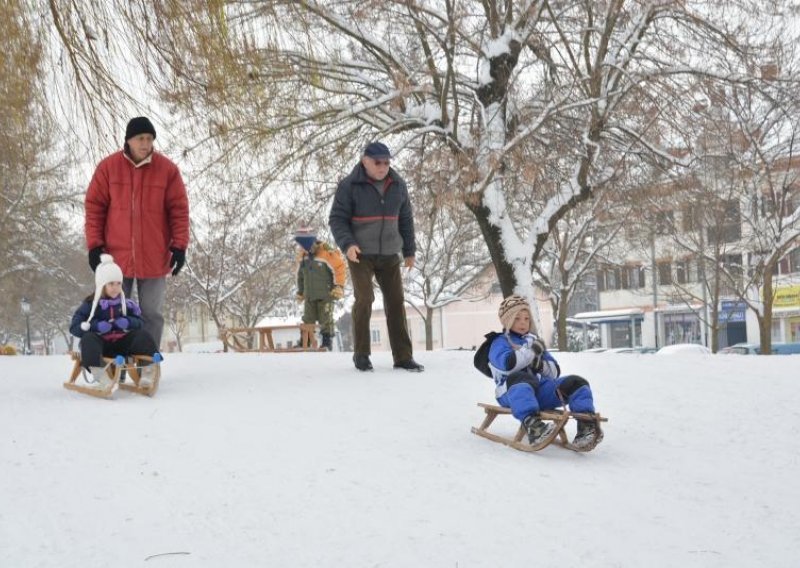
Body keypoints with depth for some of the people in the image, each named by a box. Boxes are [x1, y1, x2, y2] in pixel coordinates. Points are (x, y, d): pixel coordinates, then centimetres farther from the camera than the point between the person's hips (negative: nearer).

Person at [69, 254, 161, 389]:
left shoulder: (126, 304, 9)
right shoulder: (90, 305, -1)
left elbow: (140, 322, 9)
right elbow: (74, 327, -6)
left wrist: (128, 323, -14)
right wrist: (95, 326, -21)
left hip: (121, 344, 3)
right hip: (100, 345, -3)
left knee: (142, 334, -16)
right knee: (88, 338, -33)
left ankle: (148, 368, -26)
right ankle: (100, 376, -49)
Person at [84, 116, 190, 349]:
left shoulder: (167, 169, -1)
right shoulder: (108, 167, 0)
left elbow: (179, 209, 1)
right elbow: (94, 207, 4)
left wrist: (180, 246, -5)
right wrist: (94, 245, -2)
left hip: (154, 258, 0)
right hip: (117, 256, 0)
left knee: (152, 314, 4)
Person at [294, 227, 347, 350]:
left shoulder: (327, 253, -16)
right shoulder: (302, 256, 6)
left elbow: (339, 269, -13)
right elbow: (300, 275, 20)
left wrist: (339, 286, -13)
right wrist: (300, 291, 23)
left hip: (325, 294, -6)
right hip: (309, 294, 6)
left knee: (325, 319, -3)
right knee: (308, 319, 8)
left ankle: (327, 342, 4)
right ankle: (304, 342, 13)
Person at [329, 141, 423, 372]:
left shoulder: (398, 185, 5)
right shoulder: (349, 186, -8)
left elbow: (405, 220, 14)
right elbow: (337, 219, -7)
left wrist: (409, 251, 14)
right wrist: (347, 244, -22)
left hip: (389, 256, 4)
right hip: (360, 255, -4)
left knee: (396, 303, 2)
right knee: (364, 299, -14)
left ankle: (403, 357, 7)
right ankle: (361, 354, 1)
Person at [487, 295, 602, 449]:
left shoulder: (534, 340, 27)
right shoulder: (500, 342, 8)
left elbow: (555, 372, 22)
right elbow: (507, 363, -17)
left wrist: (541, 365, -1)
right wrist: (531, 351, -10)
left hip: (540, 387, 6)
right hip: (513, 391, -6)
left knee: (576, 383, -11)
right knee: (519, 378, -42)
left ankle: (586, 426, -32)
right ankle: (532, 425, -65)